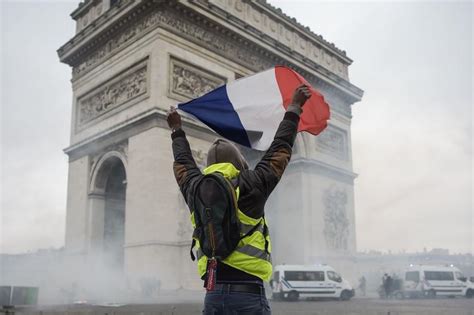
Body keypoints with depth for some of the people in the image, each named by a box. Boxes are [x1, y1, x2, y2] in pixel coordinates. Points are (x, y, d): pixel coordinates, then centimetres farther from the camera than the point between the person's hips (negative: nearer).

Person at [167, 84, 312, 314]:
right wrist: (294, 108, 18)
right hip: (248, 293, -4)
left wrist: (177, 131, 43)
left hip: (213, 294, 5)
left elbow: (184, 164, 26)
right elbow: (280, 148, 6)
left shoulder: (196, 191, 6)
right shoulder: (251, 186, -4)